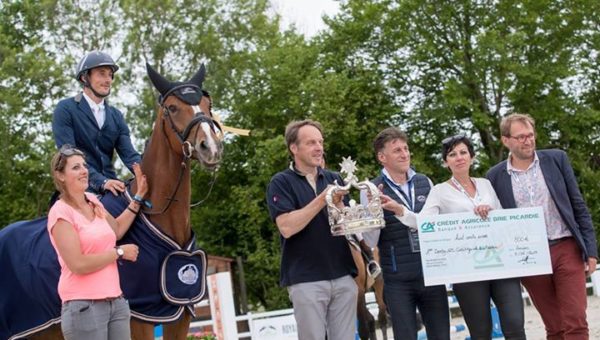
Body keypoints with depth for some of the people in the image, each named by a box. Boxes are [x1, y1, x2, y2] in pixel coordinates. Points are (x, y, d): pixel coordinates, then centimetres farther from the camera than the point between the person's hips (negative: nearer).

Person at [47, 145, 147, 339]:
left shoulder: (93, 201, 12)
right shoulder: (60, 212, -11)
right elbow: (78, 265, -18)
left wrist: (138, 197, 16)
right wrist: (119, 252, -9)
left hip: (117, 302, 7)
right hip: (83, 307, -7)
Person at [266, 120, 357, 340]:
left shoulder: (334, 179, 12)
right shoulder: (281, 183, -2)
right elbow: (287, 227, -15)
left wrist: (338, 204, -10)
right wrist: (322, 199, -17)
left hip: (343, 275, 4)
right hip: (306, 279, -4)